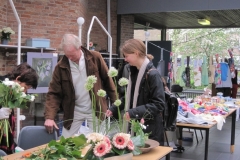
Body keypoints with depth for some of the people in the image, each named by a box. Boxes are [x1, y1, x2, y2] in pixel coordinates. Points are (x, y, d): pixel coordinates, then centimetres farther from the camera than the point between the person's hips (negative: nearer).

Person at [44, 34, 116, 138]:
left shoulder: (95, 58, -8)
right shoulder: (61, 66, -9)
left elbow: (107, 80, 0)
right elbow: (54, 93, -8)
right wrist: (49, 117, -20)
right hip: (73, 112, 1)